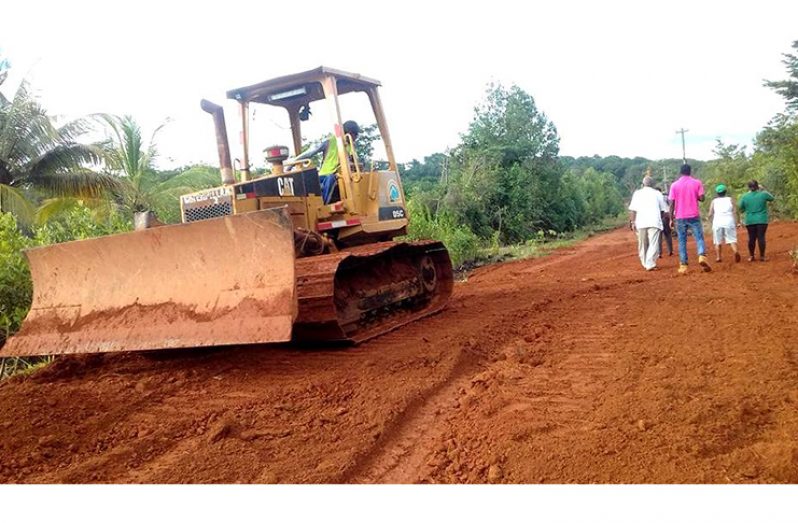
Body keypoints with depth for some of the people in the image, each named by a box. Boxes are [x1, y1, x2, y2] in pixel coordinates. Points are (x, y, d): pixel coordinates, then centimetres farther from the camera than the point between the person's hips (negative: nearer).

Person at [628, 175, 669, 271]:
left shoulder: (637, 193, 9)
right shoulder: (657, 193, 10)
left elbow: (632, 209, 0)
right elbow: (663, 209, 12)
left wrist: (632, 222, 3)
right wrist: (660, 218, 28)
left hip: (641, 223, 1)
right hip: (654, 222, -1)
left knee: (642, 245, 12)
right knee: (653, 244, -4)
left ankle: (645, 263, 19)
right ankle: (650, 264, -15)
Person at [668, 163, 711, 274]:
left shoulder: (674, 185, 1)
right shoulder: (697, 182, 1)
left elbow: (672, 203, -2)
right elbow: (701, 198, -4)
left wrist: (671, 219, 3)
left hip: (680, 217, 1)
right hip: (694, 216, 0)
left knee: (682, 241, 4)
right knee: (699, 238, 4)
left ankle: (683, 265, 0)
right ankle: (702, 256, -20)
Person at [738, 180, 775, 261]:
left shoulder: (745, 196, -2)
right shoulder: (763, 194, -4)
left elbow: (740, 207, 5)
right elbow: (772, 198, 15)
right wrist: (763, 190, 19)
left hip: (750, 221, 1)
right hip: (762, 220, -1)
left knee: (751, 238, 6)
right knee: (761, 237, -1)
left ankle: (751, 256, 14)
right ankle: (762, 256, 2)